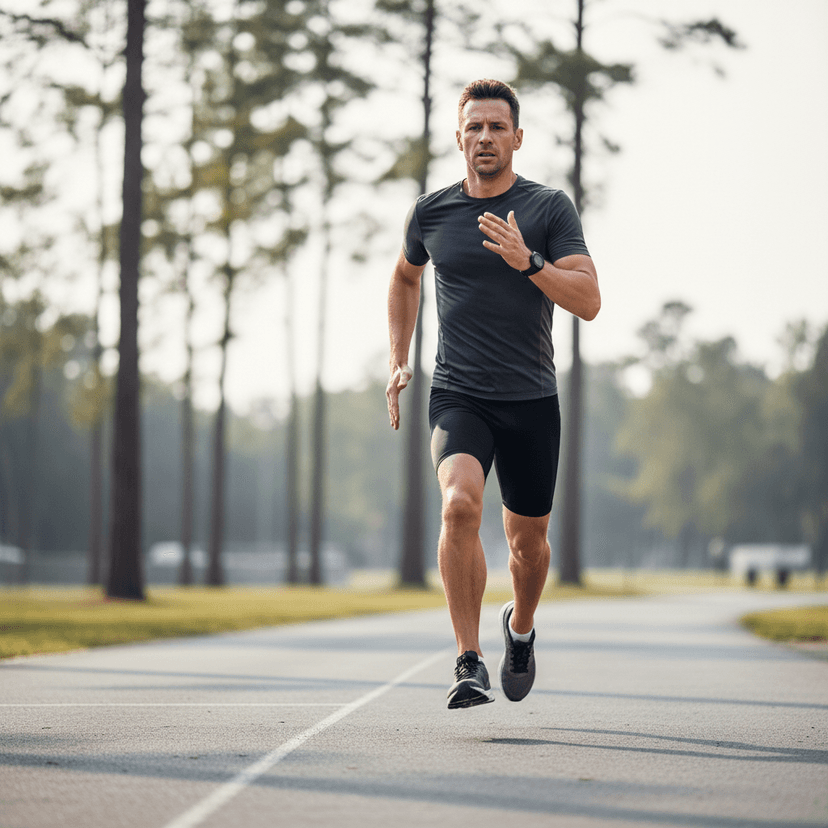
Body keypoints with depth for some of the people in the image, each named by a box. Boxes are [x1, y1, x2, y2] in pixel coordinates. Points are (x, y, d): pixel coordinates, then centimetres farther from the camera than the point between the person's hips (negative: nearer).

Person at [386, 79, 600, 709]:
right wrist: (398, 361, 18)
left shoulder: (550, 208, -2)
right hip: (457, 397, 0)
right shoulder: (431, 212, 4)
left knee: (528, 540, 11)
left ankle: (521, 628, 44)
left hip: (532, 401, 0)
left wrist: (529, 261, -24)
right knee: (461, 504, -27)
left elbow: (589, 302, -10)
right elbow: (406, 277, 25)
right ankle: (469, 664, -24)